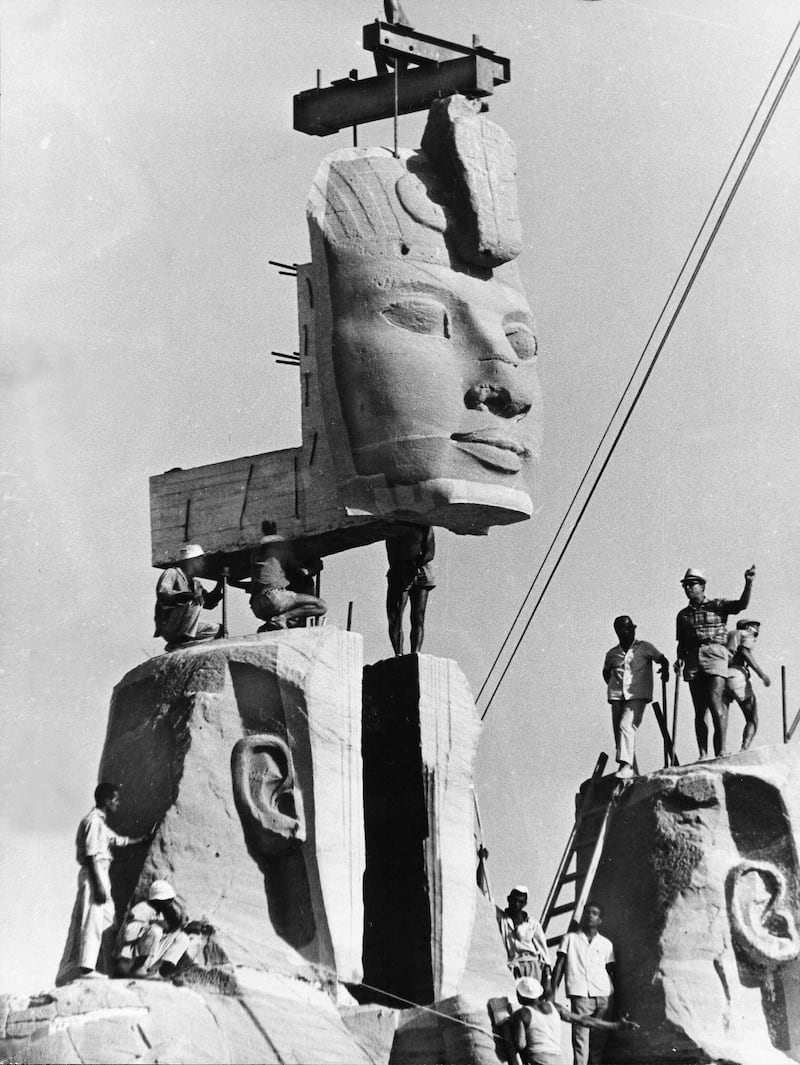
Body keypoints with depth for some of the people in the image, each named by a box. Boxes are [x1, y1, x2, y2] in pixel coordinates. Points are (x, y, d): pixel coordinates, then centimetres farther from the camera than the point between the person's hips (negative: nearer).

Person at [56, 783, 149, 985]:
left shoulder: (100, 823, 18)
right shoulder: (94, 821, -12)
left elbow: (118, 840, 35)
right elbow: (90, 856, -19)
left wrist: (141, 839, 50)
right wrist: (98, 885, -23)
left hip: (100, 875, 10)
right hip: (94, 875, -10)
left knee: (106, 921, 13)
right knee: (92, 922, -13)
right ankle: (86, 968, -17)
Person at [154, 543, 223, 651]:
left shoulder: (194, 582, 21)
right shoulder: (171, 573, -5)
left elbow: (209, 603, 23)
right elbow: (162, 593, -24)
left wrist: (220, 584, 10)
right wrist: (189, 595, -37)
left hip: (183, 629, 9)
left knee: (217, 629, 8)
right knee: (195, 603, -26)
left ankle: (178, 645, -5)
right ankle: (185, 641, -26)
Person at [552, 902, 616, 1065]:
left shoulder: (606, 944, 16)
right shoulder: (570, 938, 12)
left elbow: (611, 971, 16)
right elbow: (559, 967, 7)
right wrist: (552, 994, -3)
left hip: (603, 996, 2)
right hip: (580, 996, -2)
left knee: (600, 1039, -2)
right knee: (580, 1038, -12)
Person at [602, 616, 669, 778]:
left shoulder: (644, 647, 3)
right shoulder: (612, 654, 11)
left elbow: (662, 659, 4)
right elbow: (606, 672, 29)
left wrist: (665, 669, -16)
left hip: (637, 695, -4)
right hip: (616, 696, 4)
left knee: (626, 726, -21)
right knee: (618, 731, 2)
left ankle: (626, 765, -25)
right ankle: (630, 767, 11)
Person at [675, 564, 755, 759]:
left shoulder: (718, 606, 8)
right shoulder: (683, 615, 19)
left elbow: (742, 604, -6)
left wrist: (748, 583, -20)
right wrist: (680, 660, 3)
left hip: (714, 655, -4)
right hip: (693, 660, 4)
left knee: (716, 705, -15)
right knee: (699, 711, 1)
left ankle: (721, 752, -15)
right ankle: (703, 755, -1)